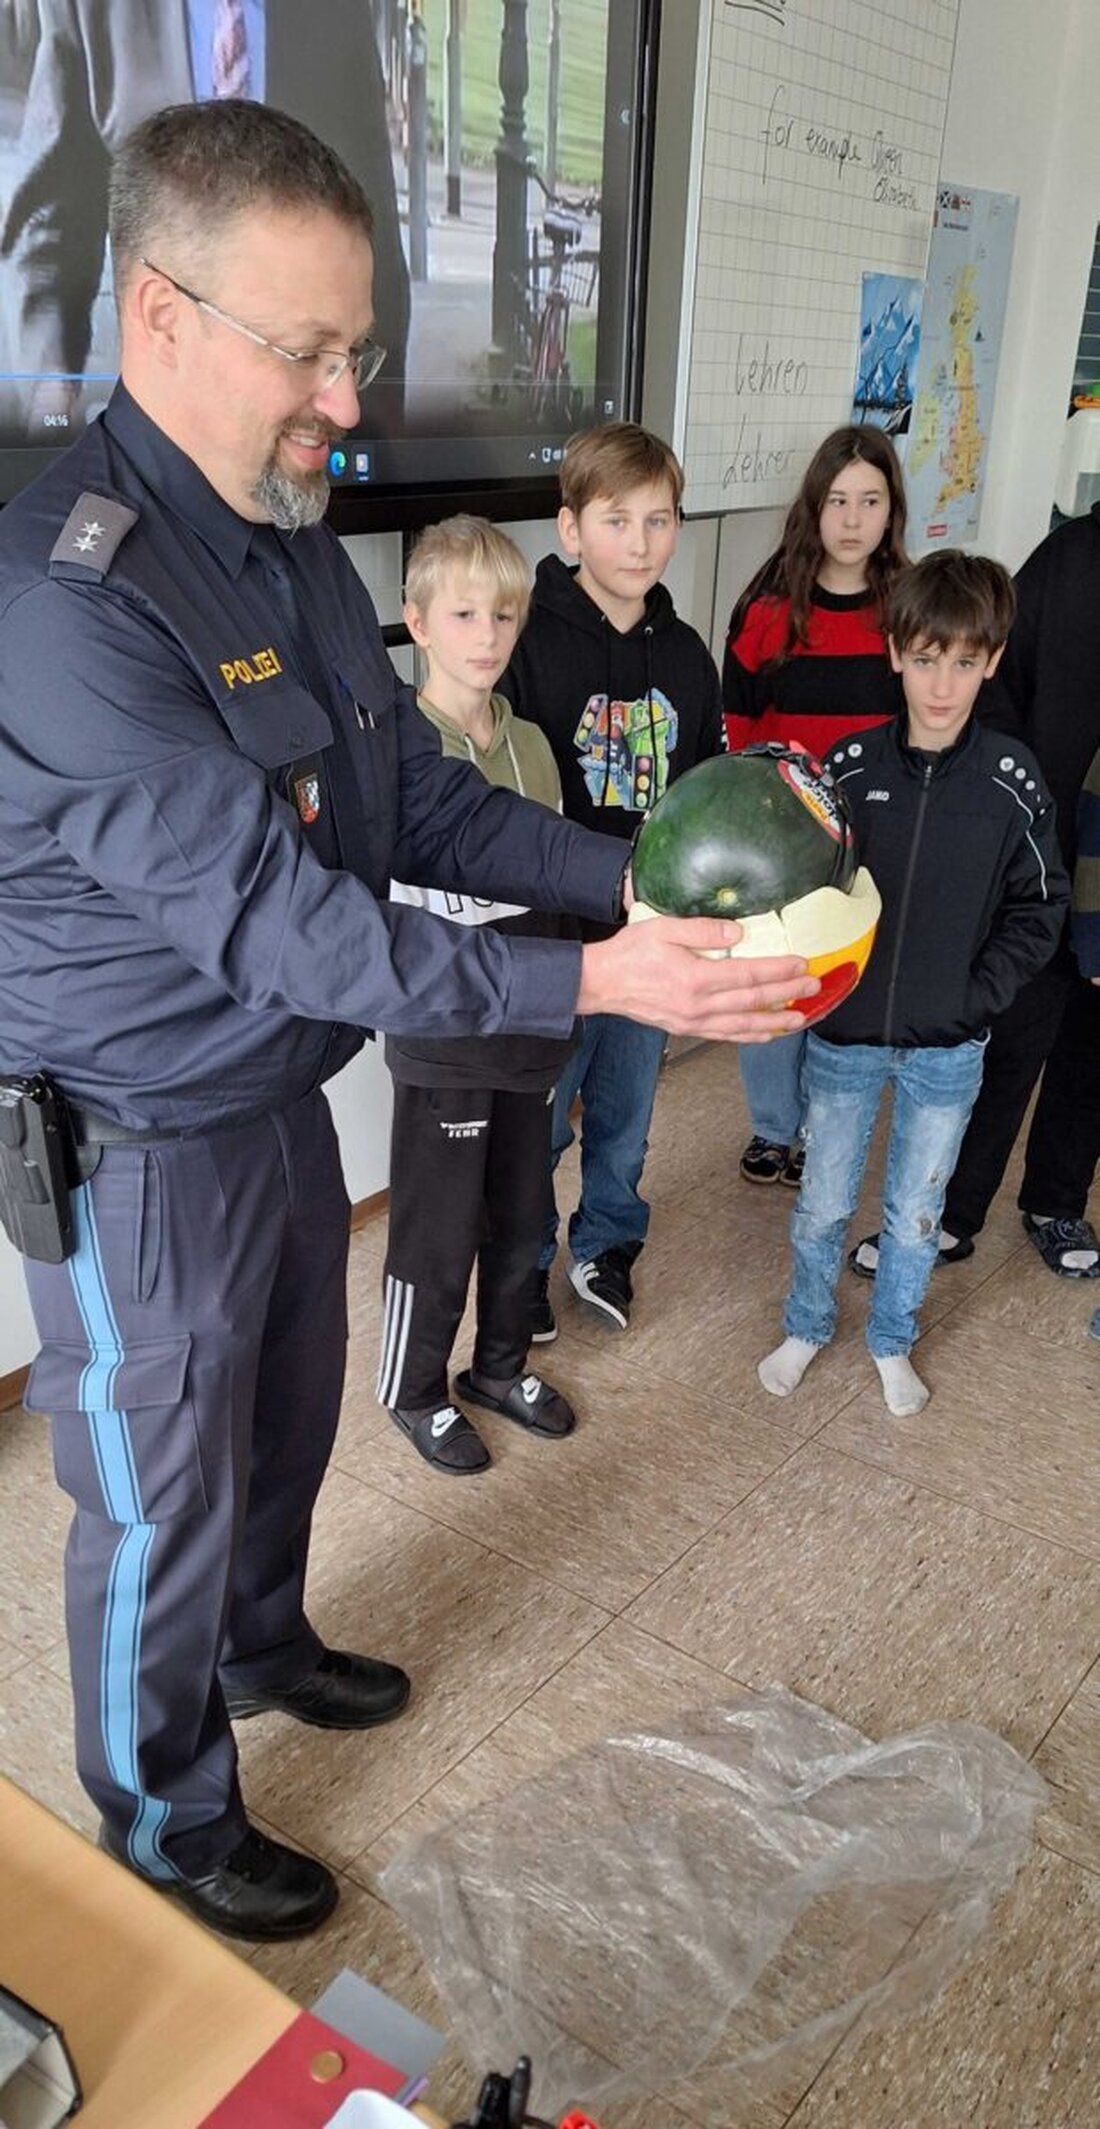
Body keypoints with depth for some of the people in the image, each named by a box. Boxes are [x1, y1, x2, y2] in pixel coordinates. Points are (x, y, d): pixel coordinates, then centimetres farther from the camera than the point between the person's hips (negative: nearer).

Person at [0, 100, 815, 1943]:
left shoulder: (295, 545, 3)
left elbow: (426, 800, 3)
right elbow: (275, 921, -30)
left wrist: (640, 880, -11)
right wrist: (589, 983, -32)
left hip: (280, 1098, 8)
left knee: (286, 1412, 26)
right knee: (162, 1498, 12)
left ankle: (260, 1642, 55)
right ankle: (164, 1815, 39)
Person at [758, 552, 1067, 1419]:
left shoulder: (1013, 781, -8)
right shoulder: (849, 766, -8)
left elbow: (1037, 909, -1)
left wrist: (977, 996, -9)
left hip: (948, 1050, 0)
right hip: (844, 1036, 0)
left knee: (917, 1212, 16)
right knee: (822, 1203, 14)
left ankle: (893, 1340, 39)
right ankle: (807, 1326, 39)